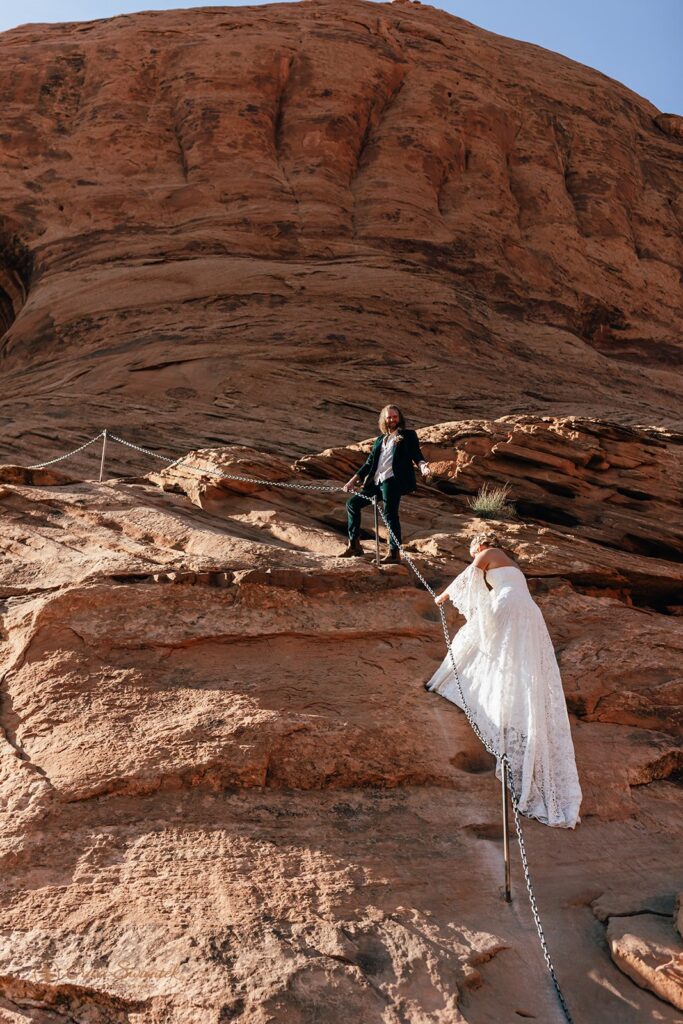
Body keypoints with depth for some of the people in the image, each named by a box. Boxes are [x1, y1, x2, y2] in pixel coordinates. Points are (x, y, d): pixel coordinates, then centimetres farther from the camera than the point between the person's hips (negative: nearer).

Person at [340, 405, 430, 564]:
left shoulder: (408, 435, 12)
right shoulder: (380, 440, 26)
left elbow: (416, 454, 1)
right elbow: (369, 462, 27)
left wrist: (422, 465, -22)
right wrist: (354, 480, 22)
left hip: (393, 480, -7)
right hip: (376, 482, 7)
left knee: (390, 514, -19)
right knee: (352, 503, 6)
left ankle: (394, 553, -18)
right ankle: (354, 545, 12)